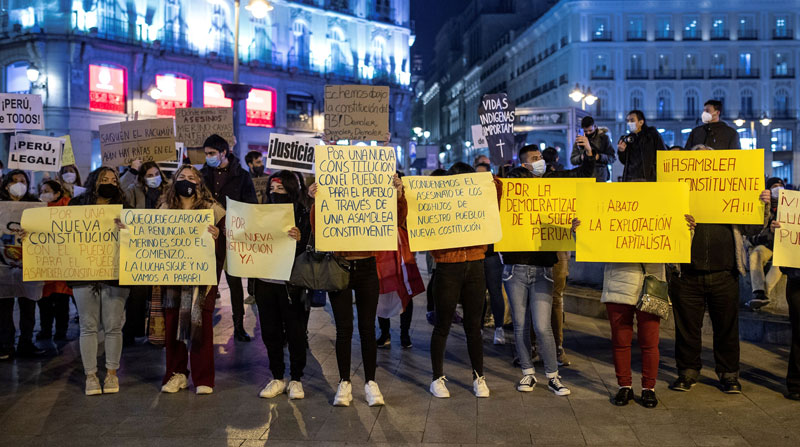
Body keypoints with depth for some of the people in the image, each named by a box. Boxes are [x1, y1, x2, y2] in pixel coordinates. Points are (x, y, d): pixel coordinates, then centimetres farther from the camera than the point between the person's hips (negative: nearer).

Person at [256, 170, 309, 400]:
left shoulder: (302, 216, -5)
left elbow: (309, 250, -12)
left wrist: (299, 239, -31)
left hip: (290, 282, -5)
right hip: (265, 281, 5)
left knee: (295, 331, 4)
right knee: (270, 331, 11)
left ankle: (296, 379, 18)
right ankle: (277, 378, 24)